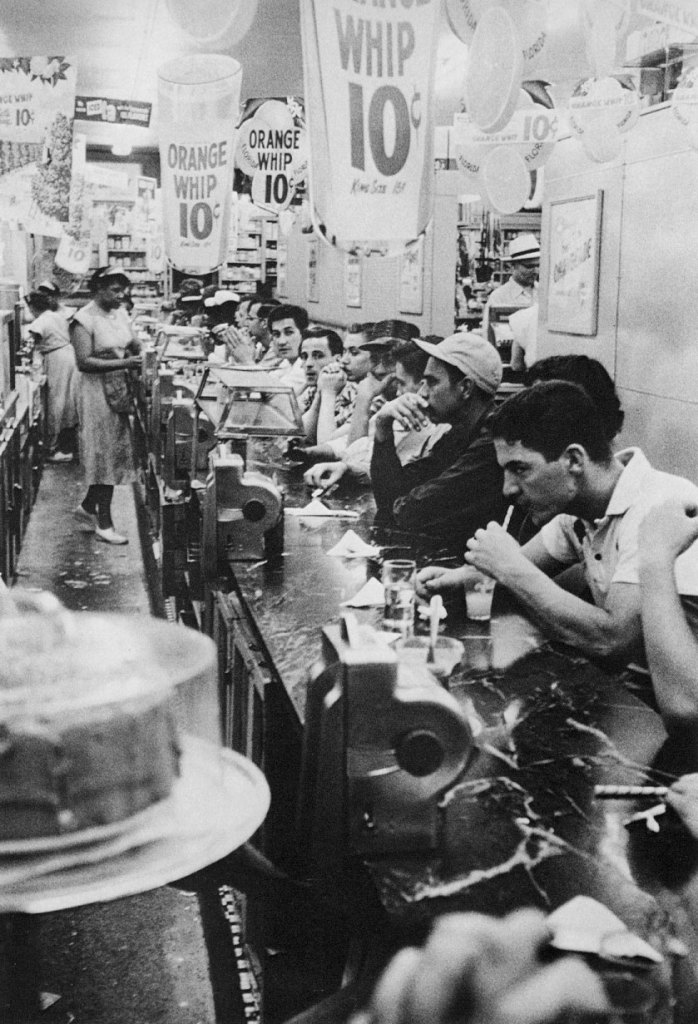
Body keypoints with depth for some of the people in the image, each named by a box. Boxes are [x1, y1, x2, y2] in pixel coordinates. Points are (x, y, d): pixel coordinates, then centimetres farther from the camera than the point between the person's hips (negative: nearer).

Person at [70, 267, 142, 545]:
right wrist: (123, 363, -25)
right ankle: (103, 523, 6)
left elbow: (135, 347, 15)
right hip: (97, 390, -8)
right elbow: (84, 362, -20)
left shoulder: (120, 314, 10)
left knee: (115, 452, 11)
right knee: (105, 454, -3)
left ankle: (87, 507, 28)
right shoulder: (84, 320, -13)